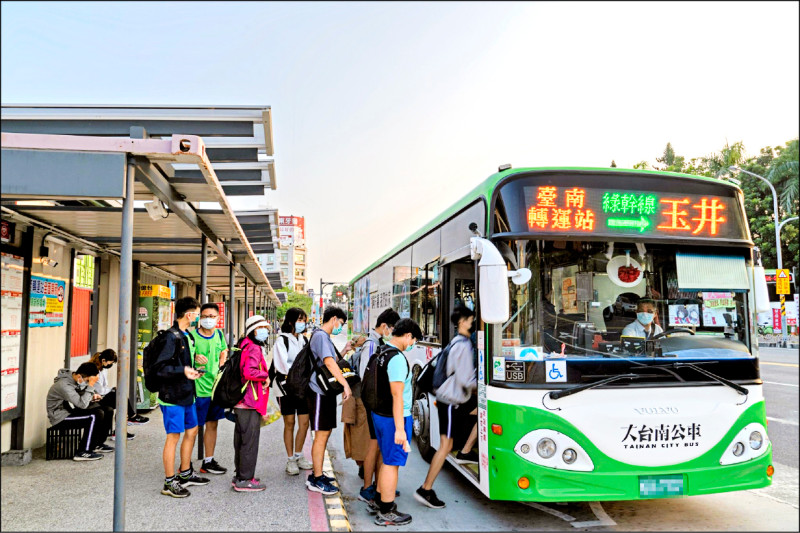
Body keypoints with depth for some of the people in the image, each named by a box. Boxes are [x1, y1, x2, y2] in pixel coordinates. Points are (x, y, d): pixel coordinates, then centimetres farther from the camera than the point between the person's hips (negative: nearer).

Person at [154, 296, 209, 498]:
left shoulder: (186, 336, 12)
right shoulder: (171, 336, -17)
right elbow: (160, 367, -22)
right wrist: (183, 371, -30)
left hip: (187, 393, 10)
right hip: (173, 395, -10)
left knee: (191, 430, 17)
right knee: (174, 436, -3)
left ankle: (185, 474, 32)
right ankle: (169, 483, 9)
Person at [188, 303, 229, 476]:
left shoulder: (219, 334, 6)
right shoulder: (192, 336, -12)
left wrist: (220, 366, 9)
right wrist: (194, 358, -26)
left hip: (216, 387, 6)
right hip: (198, 388, -6)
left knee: (212, 424, 14)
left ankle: (208, 461, 27)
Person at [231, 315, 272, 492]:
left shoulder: (247, 347, 18)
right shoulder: (254, 348, -14)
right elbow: (249, 372, -28)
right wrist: (266, 377, -11)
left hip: (242, 404, 10)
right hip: (250, 404, -10)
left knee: (241, 440, 16)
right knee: (250, 441, -3)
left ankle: (240, 476, 26)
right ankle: (245, 480, 4)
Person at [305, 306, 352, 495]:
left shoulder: (325, 337, 19)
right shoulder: (320, 336, -14)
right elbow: (329, 362, -26)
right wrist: (345, 384, -28)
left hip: (326, 392, 11)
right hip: (319, 393, -11)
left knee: (325, 433, 15)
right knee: (321, 435, -6)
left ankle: (316, 474, 24)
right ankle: (316, 480, 1)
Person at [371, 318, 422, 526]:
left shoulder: (382, 354, 9)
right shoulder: (397, 359, -21)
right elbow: (397, 395, -24)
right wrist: (400, 428, -22)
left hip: (379, 413, 9)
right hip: (394, 417, -9)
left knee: (387, 459, 22)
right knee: (392, 463, 1)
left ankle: (379, 499, 36)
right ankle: (386, 513, 11)